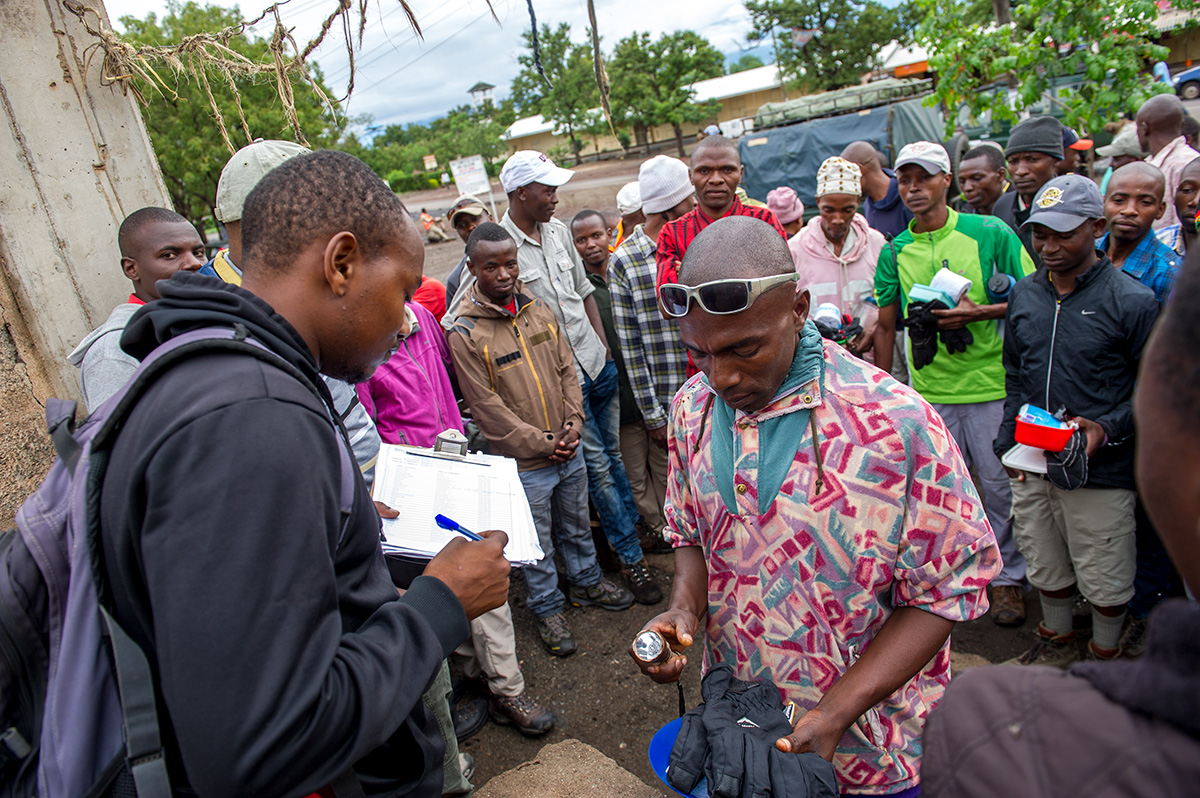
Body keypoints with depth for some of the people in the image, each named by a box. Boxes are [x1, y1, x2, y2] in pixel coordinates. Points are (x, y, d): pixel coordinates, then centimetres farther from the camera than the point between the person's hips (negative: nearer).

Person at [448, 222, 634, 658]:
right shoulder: (465, 334, -16)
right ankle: (548, 609, 35)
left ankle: (587, 583, 47)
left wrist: (572, 423, -6)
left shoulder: (539, 310, 1)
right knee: (537, 544, 13)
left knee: (577, 526, 24)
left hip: (569, 451, 5)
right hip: (524, 463, -5)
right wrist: (541, 444, -15)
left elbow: (567, 369, 6)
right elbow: (488, 408, -17)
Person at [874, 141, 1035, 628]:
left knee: (1001, 486, 7)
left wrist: (977, 312, -16)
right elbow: (885, 327, 10)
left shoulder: (990, 233, -4)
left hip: (992, 385, -2)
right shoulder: (894, 252, 4)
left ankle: (1008, 576, 26)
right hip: (929, 391, 2)